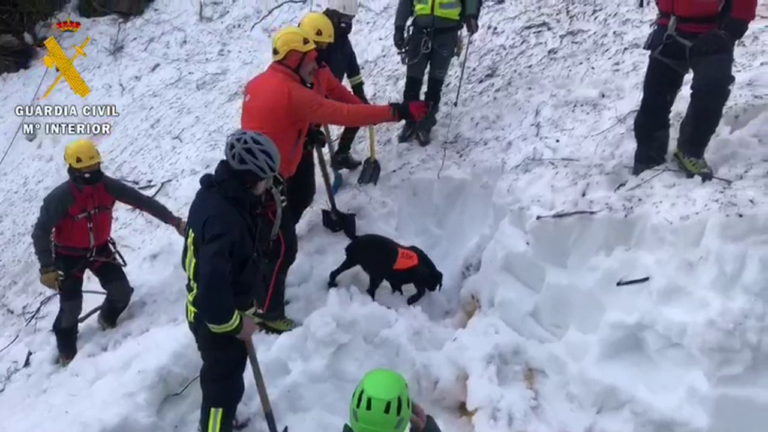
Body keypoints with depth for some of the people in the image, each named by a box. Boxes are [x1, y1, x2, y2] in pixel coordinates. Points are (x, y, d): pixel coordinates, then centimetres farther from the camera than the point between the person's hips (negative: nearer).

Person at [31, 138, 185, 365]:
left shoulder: (107, 186, -17)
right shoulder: (60, 198, -28)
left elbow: (141, 200, -12)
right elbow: (40, 232, -23)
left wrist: (172, 220, -15)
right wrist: (47, 268, -27)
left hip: (100, 249, 4)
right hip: (69, 255, -4)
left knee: (122, 293, -2)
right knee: (71, 307, -2)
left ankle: (107, 320, 34)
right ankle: (67, 353, 26)